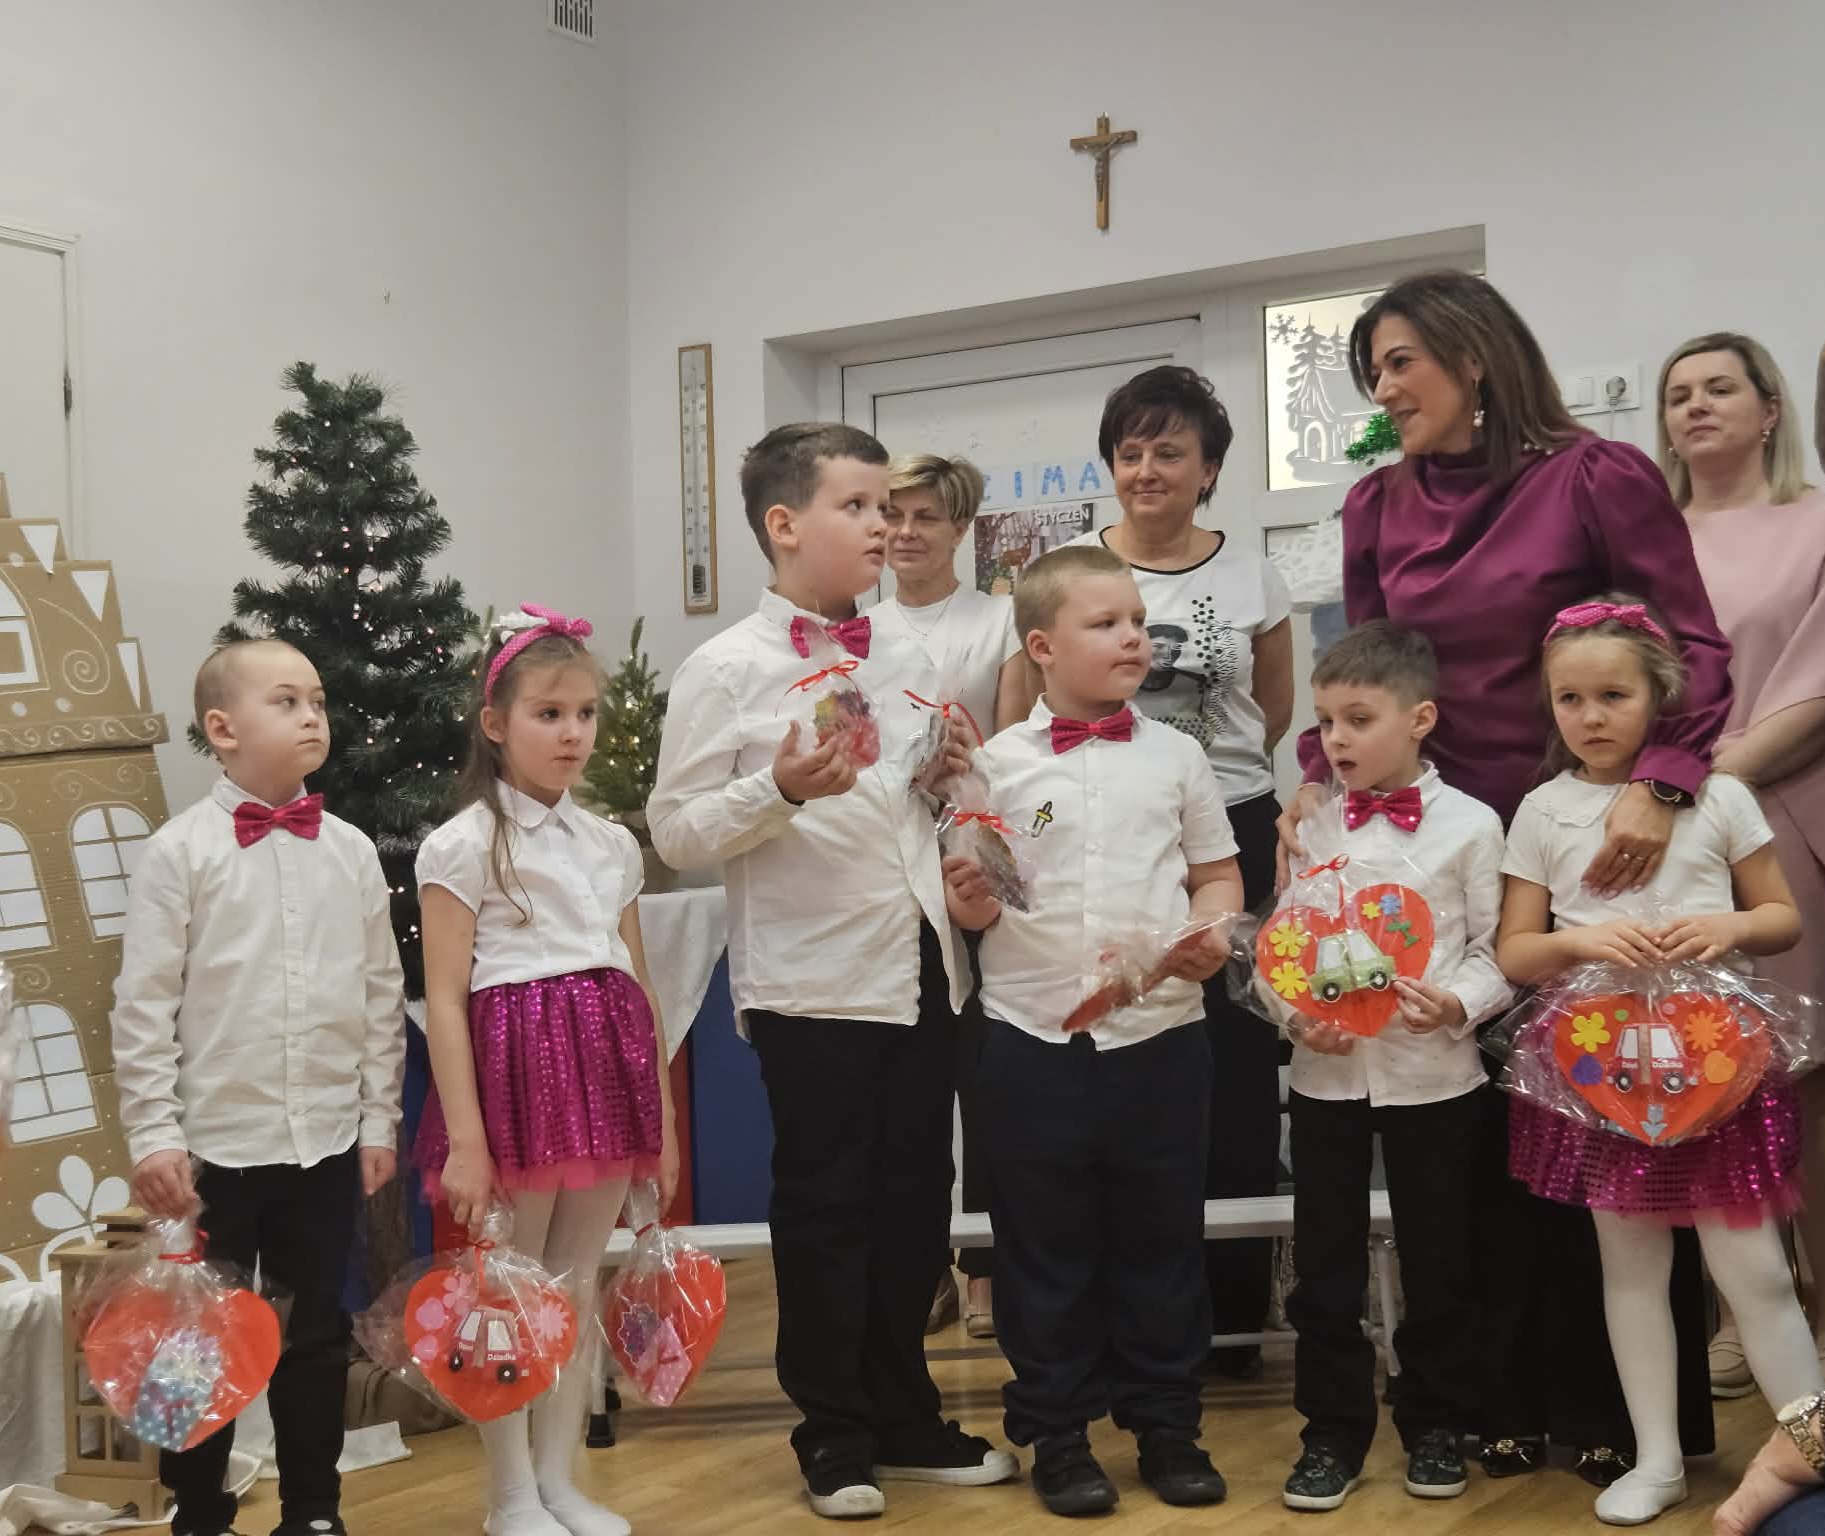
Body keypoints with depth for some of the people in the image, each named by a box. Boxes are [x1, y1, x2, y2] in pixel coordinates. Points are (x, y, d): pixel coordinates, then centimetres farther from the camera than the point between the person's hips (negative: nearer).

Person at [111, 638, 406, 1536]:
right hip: (214, 1142, -3)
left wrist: (379, 1120, 6)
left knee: (316, 1338, 13)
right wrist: (152, 1134, -10)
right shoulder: (179, 851, -6)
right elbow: (143, 1003, -7)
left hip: (327, 1142, 3)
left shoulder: (352, 852, 4)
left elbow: (382, 993, 7)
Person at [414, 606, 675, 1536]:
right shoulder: (464, 845, -5)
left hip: (606, 1080, 5)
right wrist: (464, 1139, -15)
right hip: (514, 1074, -5)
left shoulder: (611, 846, 12)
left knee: (578, 1289, 12)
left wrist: (662, 1117, 13)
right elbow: (443, 1001, -9)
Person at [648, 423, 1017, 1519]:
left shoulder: (908, 664, 11)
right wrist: (779, 790, -23)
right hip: (814, 979, -5)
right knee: (826, 1209, 6)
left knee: (917, 1203, 13)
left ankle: (907, 1417, 28)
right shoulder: (727, 671, -6)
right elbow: (678, 832, -8)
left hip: (923, 967, 6)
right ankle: (836, 1433, 21)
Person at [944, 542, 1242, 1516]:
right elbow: (964, 894, 7)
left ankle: (1166, 1426, 26)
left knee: (1162, 1242, 11)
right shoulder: (996, 764, 1)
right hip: (1032, 1042, -1)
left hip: (1160, 1036, 2)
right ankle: (1055, 1434, 22)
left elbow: (1218, 872, 12)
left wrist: (1212, 929, -7)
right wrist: (970, 906, -15)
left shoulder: (1174, 758, 6)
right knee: (1044, 1249, 8)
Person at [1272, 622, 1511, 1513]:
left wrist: (1457, 1003, -21)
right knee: (1324, 1264, 8)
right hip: (1325, 1073, 2)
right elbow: (1282, 947, 5)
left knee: (1439, 1261, 10)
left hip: (1434, 1073, -2)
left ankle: (1435, 1425, 27)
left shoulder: (1469, 825, -4)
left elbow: (1496, 949, -3)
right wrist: (1295, 1015, -12)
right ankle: (1333, 1429, 22)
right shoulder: (1312, 827, 4)